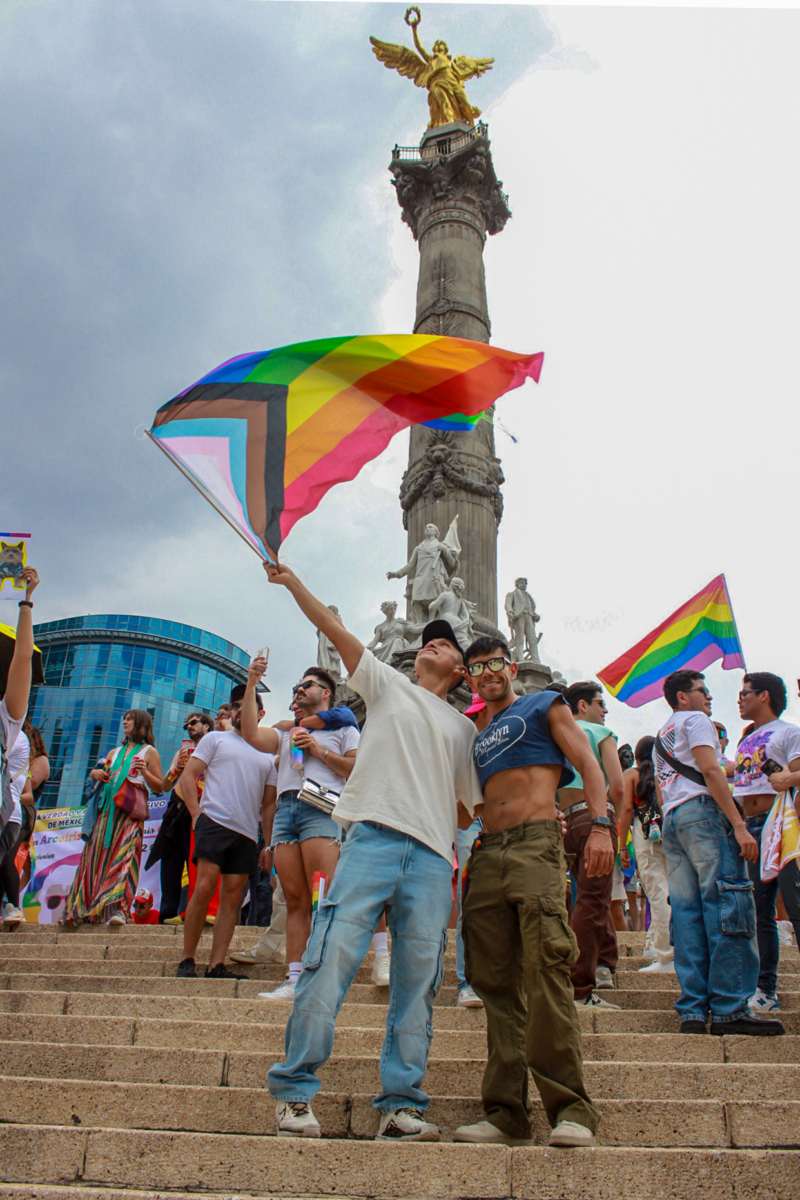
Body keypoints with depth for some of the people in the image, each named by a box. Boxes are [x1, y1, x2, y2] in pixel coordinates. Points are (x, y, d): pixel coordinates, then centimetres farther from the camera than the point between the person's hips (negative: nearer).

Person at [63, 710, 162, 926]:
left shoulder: (149, 752, 8)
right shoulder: (115, 752, 25)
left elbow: (159, 787, 2)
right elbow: (100, 773, 30)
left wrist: (145, 773, -16)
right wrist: (95, 773, 7)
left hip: (131, 811, -6)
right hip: (107, 809, 6)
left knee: (124, 857, -15)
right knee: (97, 855, 0)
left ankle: (118, 910, -21)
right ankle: (85, 907, 5)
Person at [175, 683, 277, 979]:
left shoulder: (268, 756, 21)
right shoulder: (215, 739, 12)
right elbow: (187, 776, 4)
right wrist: (196, 813, -7)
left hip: (247, 834, 4)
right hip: (214, 822, -4)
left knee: (232, 898, 1)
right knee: (205, 887, -14)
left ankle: (216, 966, 4)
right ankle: (186, 961, -3)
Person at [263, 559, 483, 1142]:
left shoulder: (464, 729, 25)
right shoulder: (388, 684, 19)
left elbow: (478, 802, 24)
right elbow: (335, 629, 11)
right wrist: (290, 580, 6)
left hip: (433, 857, 3)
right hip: (373, 837, -2)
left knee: (419, 982, 0)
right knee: (331, 958, -11)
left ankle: (402, 1105, 8)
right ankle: (295, 1092, 0)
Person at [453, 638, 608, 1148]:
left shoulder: (545, 706, 13)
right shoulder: (478, 738, 28)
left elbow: (588, 764, 1)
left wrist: (600, 824, -13)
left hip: (536, 843, -6)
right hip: (486, 856, 6)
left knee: (545, 972, -16)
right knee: (498, 985, 2)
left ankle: (572, 1110, -10)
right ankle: (508, 1114, 7)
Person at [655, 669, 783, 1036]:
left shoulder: (661, 737, 29)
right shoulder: (695, 720, 3)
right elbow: (710, 770, -11)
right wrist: (739, 825, -16)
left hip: (670, 821, 9)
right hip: (703, 812, -9)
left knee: (687, 913, 3)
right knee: (730, 909, -11)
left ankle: (692, 1011, 0)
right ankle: (729, 1009, -14)